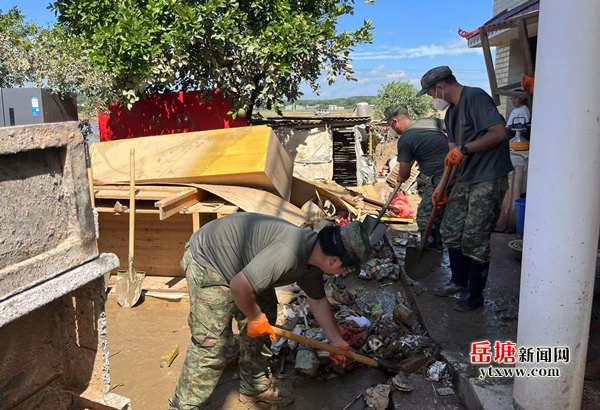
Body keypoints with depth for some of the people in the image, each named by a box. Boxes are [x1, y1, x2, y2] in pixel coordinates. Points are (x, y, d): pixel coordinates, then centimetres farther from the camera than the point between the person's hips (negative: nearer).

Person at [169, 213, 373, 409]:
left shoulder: (312, 262, -2)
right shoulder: (288, 253, -35)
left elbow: (318, 301, 13)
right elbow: (239, 286, -35)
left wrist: (337, 342, 19)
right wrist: (255, 318, -16)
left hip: (240, 265, 10)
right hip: (206, 263, -10)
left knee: (263, 320, 14)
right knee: (211, 342, -10)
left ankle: (254, 388, 29)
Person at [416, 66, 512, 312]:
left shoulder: (475, 98, -13)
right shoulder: (451, 112, 16)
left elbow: (499, 133, -23)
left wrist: (465, 149, -22)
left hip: (488, 181, -9)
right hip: (464, 181, 9)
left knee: (474, 241, -3)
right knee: (450, 230, 14)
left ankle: (475, 296, 14)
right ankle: (459, 281, 32)